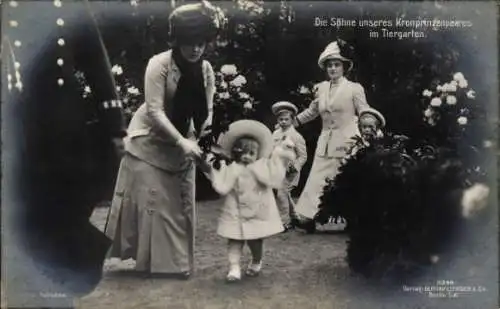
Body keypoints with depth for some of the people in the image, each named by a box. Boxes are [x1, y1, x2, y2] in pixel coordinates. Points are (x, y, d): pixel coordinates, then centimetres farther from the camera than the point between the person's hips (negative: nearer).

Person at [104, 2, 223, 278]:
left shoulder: (207, 70, -6)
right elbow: (154, 111, -27)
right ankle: (157, 262, 8)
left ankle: (177, 262, 21)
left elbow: (206, 111, -4)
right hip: (149, 141, -5)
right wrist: (183, 142, -34)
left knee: (181, 203, 8)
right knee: (153, 201, -3)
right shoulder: (159, 64, -22)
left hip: (181, 144, 5)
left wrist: (206, 136, -23)